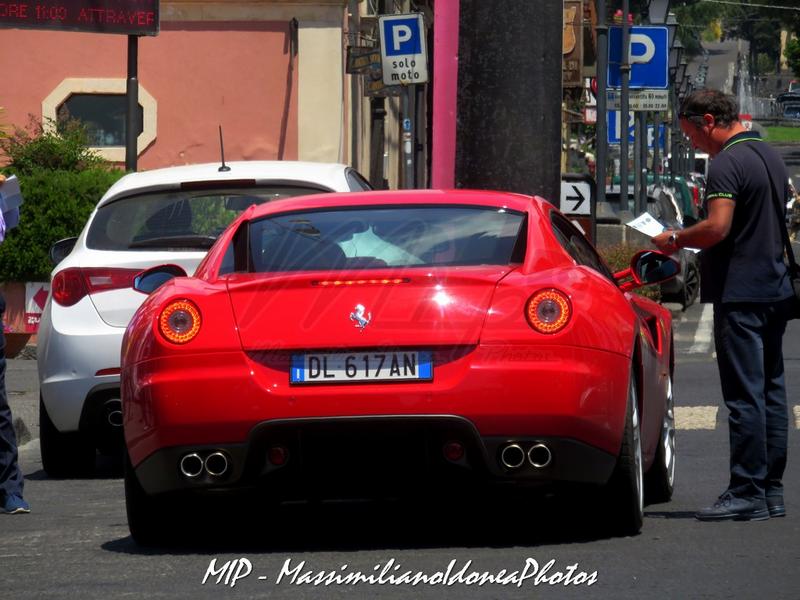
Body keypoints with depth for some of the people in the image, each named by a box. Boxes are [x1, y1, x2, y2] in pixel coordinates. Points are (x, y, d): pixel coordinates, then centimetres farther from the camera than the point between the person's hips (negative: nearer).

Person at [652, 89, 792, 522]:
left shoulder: (727, 164, -14)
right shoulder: (770, 157, 16)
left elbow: (717, 227, -25)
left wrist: (675, 239, -7)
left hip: (740, 292, -9)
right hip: (776, 287, 9)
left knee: (744, 396, -8)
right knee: (771, 392, 10)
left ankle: (747, 493, -8)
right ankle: (772, 491, 13)